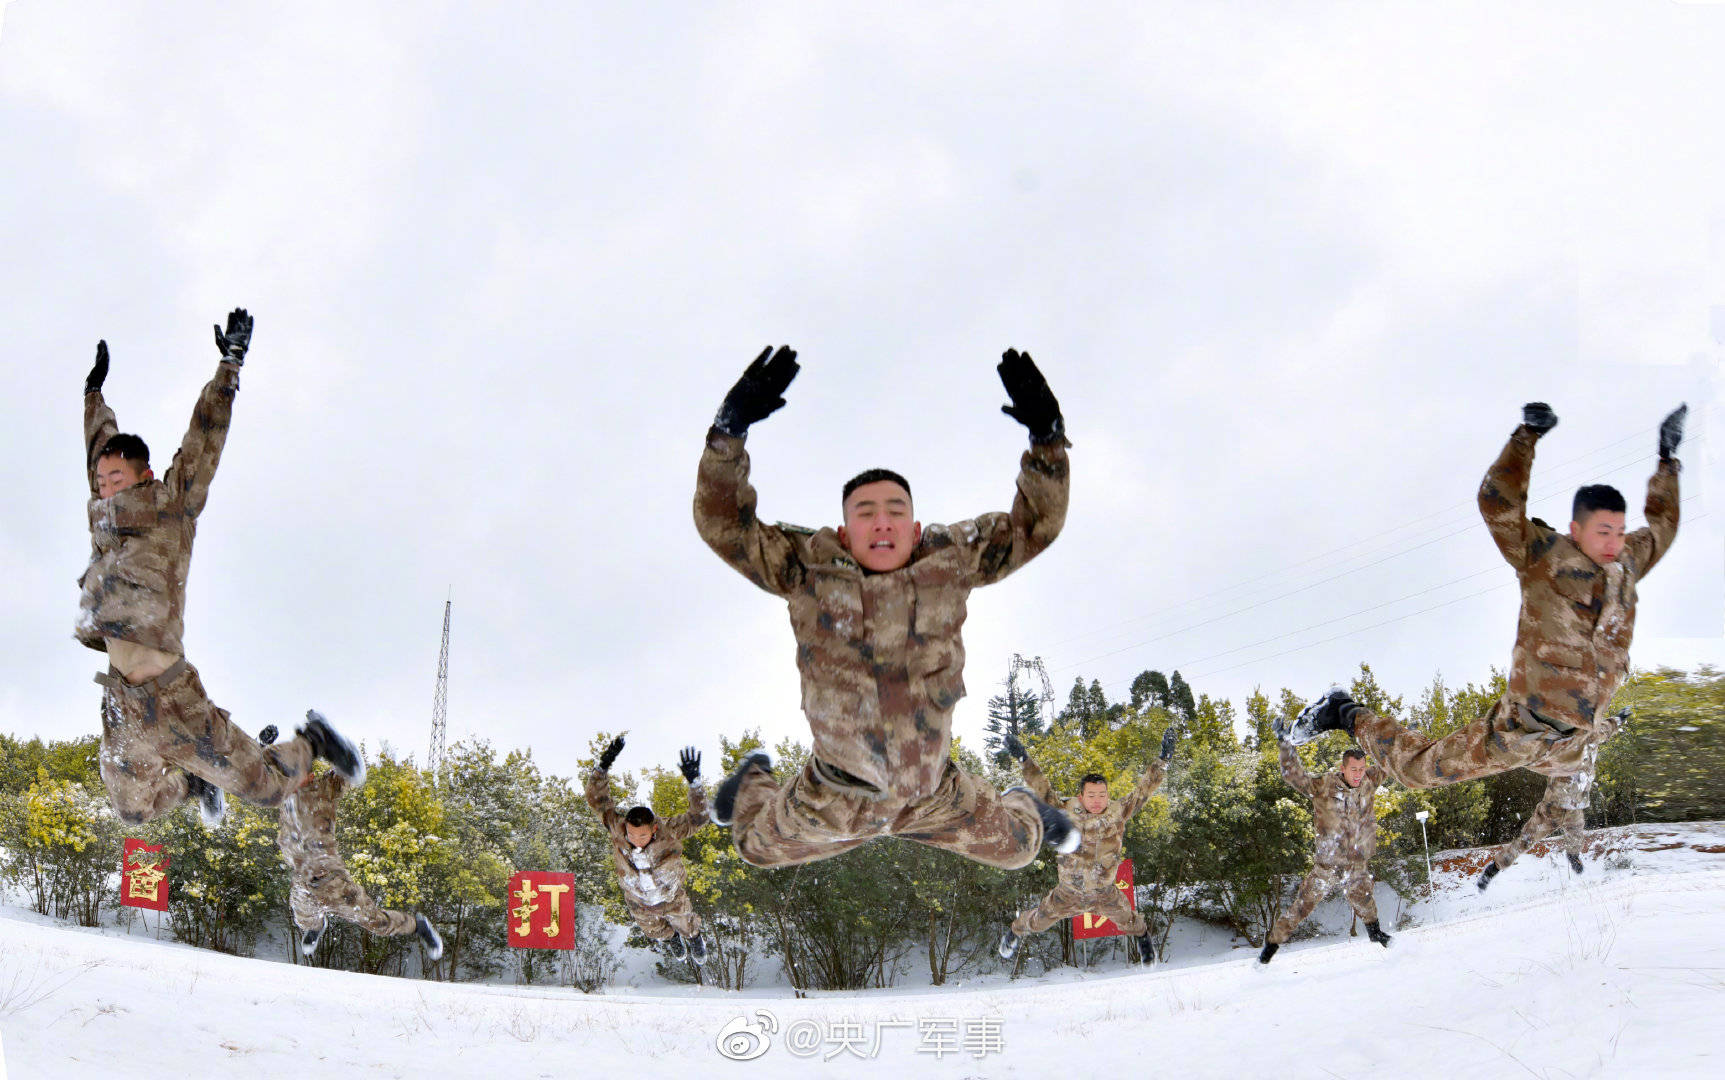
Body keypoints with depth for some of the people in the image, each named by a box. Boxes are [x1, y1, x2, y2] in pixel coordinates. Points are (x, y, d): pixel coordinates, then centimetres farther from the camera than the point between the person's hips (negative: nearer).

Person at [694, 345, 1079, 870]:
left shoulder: (949, 559, -9)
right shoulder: (809, 568, -15)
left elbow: (1035, 526, -4)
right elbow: (723, 527, -20)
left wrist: (1047, 439, -19)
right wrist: (729, 432, -33)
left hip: (931, 795, 1)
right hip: (835, 797, -1)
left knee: (1017, 847, 19)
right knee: (759, 847, 22)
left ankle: (1023, 808, 57)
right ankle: (753, 781, 57)